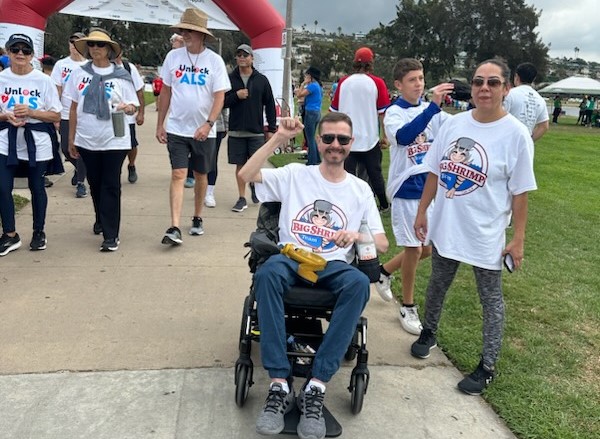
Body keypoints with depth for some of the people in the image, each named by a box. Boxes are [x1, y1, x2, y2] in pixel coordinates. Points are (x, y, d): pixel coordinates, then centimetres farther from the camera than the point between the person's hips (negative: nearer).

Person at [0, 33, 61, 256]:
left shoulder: (43, 80, -3)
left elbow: (55, 115, -3)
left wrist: (30, 112, -17)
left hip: (36, 142, -1)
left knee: (37, 187, 9)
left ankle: (39, 232, 26)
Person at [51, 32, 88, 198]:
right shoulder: (61, 64, 4)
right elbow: (56, 91, 3)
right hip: (66, 115, 2)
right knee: (66, 149, 5)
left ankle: (81, 182, 9)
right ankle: (79, 169, 34)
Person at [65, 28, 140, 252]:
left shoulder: (121, 75, -1)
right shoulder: (79, 73, 4)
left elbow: (133, 107, 0)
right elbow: (74, 108, 8)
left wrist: (128, 107, -24)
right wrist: (71, 139, 8)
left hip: (114, 140, -3)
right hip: (87, 140, 3)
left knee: (111, 186, -3)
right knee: (94, 183, 15)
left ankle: (111, 235, 0)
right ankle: (101, 219, 39)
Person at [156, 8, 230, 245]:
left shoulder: (214, 61, -6)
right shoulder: (173, 56, 0)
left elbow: (219, 97, -8)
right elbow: (165, 92, 7)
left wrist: (208, 124, -22)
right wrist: (159, 124, 6)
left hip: (204, 131, 0)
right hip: (176, 129, 1)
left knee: (201, 176, 12)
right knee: (178, 175, -8)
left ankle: (197, 219, 30)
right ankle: (174, 228, -10)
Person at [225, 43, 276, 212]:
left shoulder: (262, 80, 4)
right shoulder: (230, 79, 3)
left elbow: (270, 105, 6)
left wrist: (271, 129, 3)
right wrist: (236, 95, -14)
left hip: (257, 131, 0)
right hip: (236, 131, 1)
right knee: (240, 165, 5)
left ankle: (254, 185, 32)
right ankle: (242, 198, 14)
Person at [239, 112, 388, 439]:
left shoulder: (361, 189, 14)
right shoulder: (295, 174, 11)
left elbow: (382, 244, 9)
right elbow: (246, 175, -2)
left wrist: (356, 236, -14)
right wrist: (278, 139, -7)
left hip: (333, 266, 1)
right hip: (290, 259, 0)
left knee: (359, 282, -35)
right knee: (267, 273, -37)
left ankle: (316, 386, -33)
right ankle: (279, 385, -34)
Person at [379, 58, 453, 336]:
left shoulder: (431, 111, 5)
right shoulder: (394, 113, -10)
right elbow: (404, 136, -32)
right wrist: (433, 105, -39)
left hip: (430, 186, 6)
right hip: (407, 188, -5)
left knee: (427, 248, 13)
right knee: (414, 249, 1)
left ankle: (385, 271, 38)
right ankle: (408, 307, 20)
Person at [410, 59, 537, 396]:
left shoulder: (516, 134, -13)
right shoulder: (454, 124, -1)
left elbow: (520, 193, -11)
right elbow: (435, 173, 7)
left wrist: (518, 238, -11)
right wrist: (422, 212, 9)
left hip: (486, 234, -4)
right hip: (446, 226, 5)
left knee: (491, 300, 9)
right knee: (438, 286, 22)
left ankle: (488, 367, 23)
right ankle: (429, 333, 46)